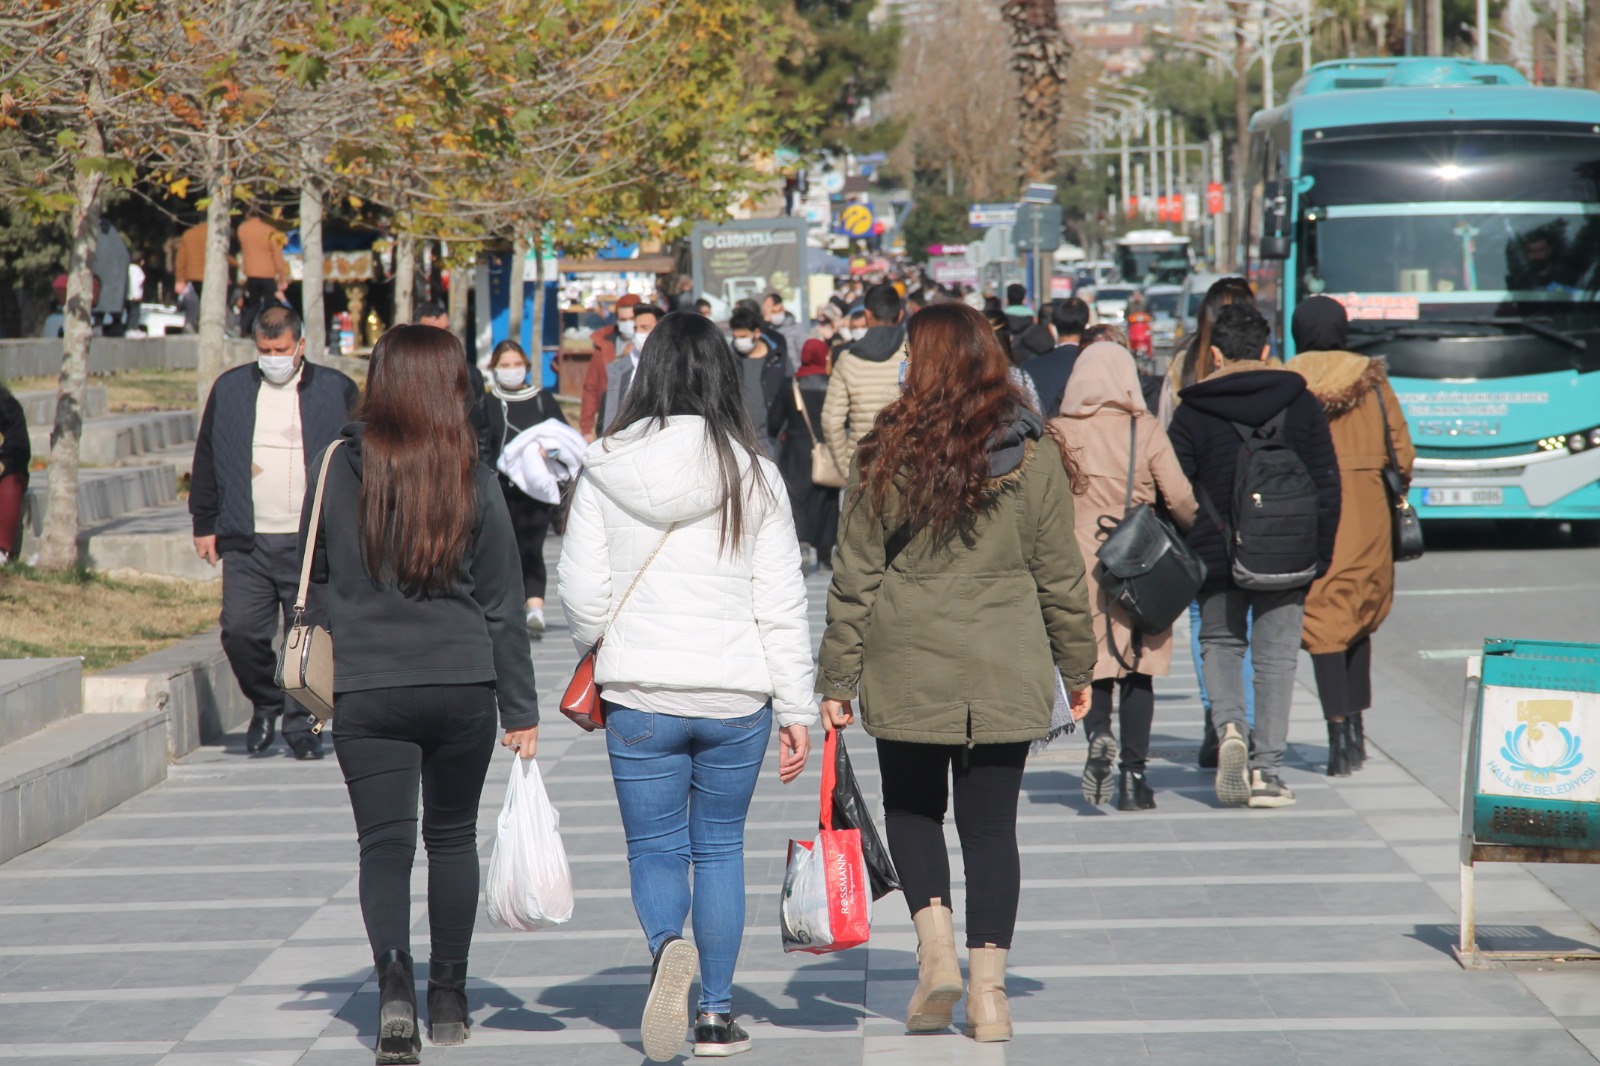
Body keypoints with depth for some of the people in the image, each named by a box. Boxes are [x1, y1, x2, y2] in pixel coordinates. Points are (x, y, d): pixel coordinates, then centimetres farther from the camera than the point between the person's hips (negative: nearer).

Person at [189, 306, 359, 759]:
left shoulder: (337, 391, 4)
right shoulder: (229, 390, 10)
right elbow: (206, 460, 13)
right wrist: (204, 524, 9)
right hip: (246, 541, 1)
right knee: (241, 632, -7)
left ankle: (302, 723, 14)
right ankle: (265, 705, 18)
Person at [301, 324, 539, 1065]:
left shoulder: (340, 467, -6)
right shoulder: (472, 478, -6)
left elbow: (311, 567, 8)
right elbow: (503, 605, -2)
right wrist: (521, 710, 4)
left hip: (366, 690, -1)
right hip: (462, 686, 1)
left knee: (384, 842, 1)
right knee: (452, 837, 17)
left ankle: (394, 981, -23)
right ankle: (448, 1000, 23)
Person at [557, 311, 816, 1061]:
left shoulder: (606, 469, -4)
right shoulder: (752, 473, -4)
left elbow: (582, 592, -2)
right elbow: (781, 603, -3)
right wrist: (797, 709, 3)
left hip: (639, 693, -1)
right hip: (736, 695, 1)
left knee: (654, 848, 9)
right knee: (719, 847, 14)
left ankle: (667, 946, -21)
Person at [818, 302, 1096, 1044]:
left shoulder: (889, 455, -5)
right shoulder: (1035, 456, -1)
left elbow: (854, 578, -3)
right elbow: (1060, 575, 4)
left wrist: (838, 677, 3)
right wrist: (1078, 665, 16)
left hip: (907, 668, -1)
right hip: (1005, 674, 1)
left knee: (911, 810, 18)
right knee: (991, 825, 7)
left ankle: (935, 939, -2)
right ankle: (988, 990, 4)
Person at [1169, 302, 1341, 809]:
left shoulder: (1193, 412, -2)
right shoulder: (1302, 405, 3)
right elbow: (1327, 484, 4)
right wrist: (1320, 553, 10)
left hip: (1217, 554, -1)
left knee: (1220, 642, 16)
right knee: (1276, 654, 5)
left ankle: (1228, 725, -10)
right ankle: (1267, 770, 1)